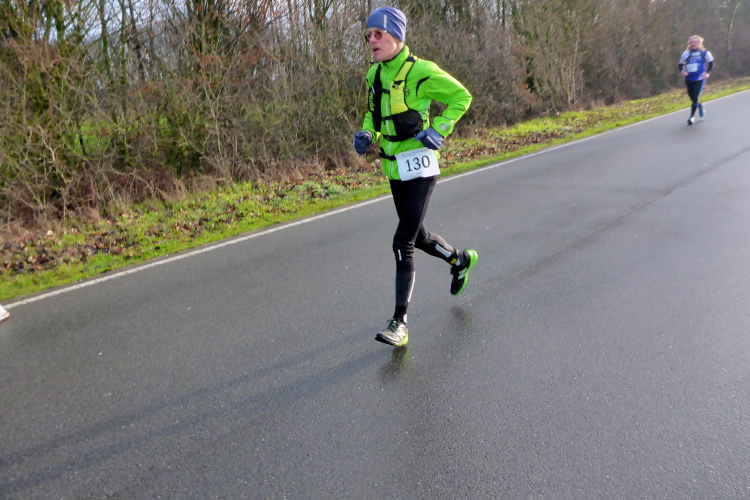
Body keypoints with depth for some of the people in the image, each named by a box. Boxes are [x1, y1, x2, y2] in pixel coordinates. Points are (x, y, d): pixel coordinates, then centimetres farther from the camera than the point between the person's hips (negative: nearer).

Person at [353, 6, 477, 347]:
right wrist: (366, 134, 1)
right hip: (394, 168, 8)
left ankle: (400, 322, -3)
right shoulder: (374, 74, 6)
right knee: (418, 237, 21)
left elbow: (461, 96, -6)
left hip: (419, 167, -8)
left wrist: (439, 130, -16)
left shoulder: (420, 71, -14)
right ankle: (461, 260, 50)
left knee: (403, 243, -11)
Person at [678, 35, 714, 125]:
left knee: (695, 98, -12)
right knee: (692, 98, 12)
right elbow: (680, 65, 9)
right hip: (689, 80, 3)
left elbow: (711, 63, 9)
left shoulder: (705, 53, -3)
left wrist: (707, 73, -4)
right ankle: (700, 106, 44)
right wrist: (682, 71, -11)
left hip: (699, 79, -3)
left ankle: (692, 116, -2)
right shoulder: (686, 54, 0)